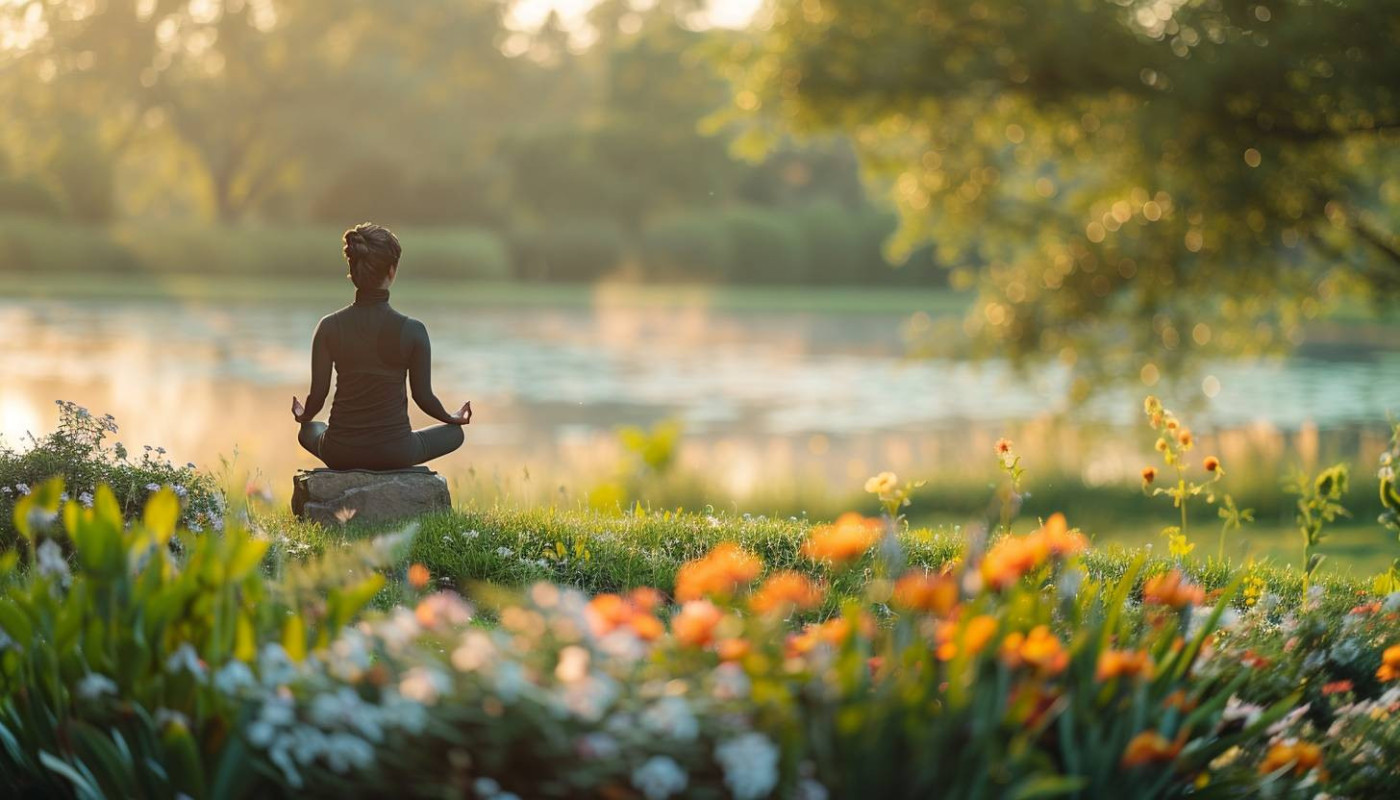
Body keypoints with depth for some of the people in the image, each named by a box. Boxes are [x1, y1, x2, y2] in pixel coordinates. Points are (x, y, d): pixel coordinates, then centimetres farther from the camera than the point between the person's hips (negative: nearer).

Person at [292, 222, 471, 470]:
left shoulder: (329, 327, -9)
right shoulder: (412, 331, -14)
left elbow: (318, 394, -3)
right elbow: (423, 396, -4)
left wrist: (304, 416, 21)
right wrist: (452, 418, 18)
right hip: (395, 453, -3)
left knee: (309, 431, 39)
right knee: (455, 433, 27)